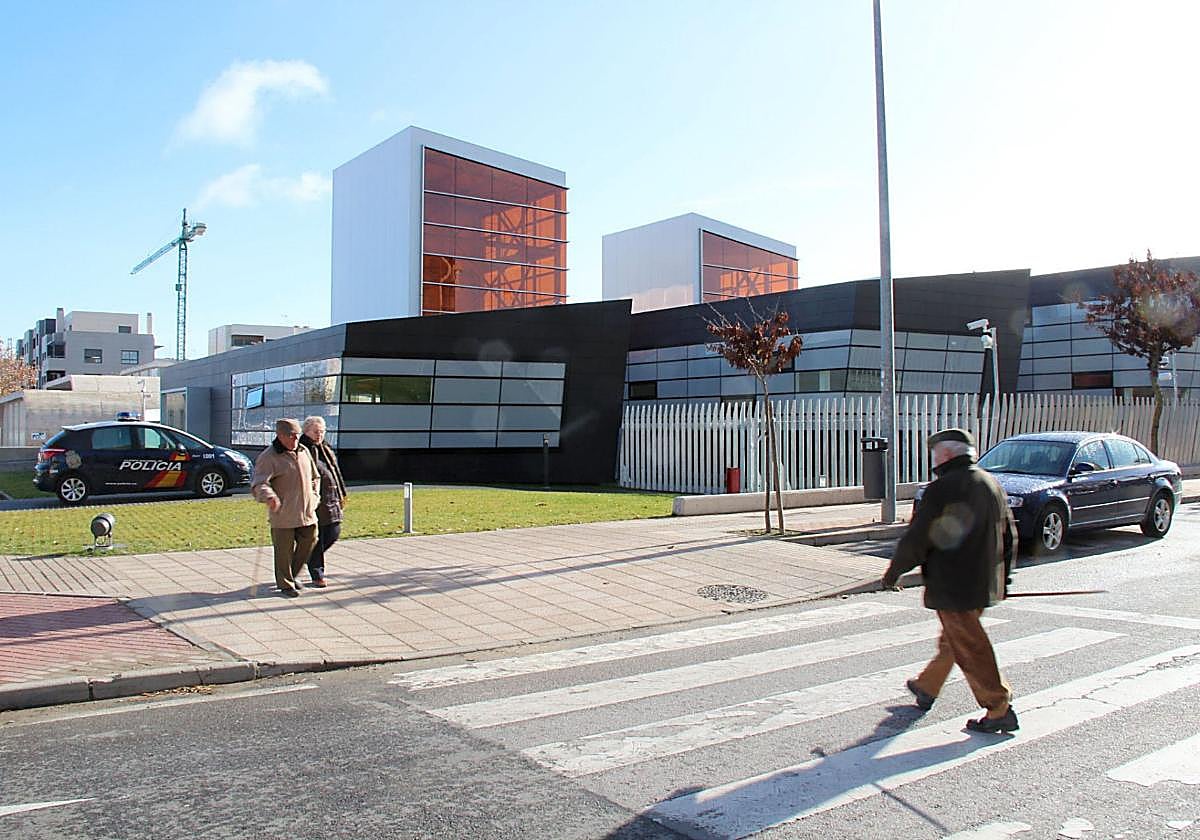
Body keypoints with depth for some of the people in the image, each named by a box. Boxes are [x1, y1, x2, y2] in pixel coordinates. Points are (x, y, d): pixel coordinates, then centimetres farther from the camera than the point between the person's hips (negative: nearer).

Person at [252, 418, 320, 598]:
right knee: (284, 550, 2)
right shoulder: (269, 457, -11)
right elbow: (258, 483, -22)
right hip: (282, 514, -6)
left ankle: (291, 575, 32)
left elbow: (314, 477, 25)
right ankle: (285, 585, 18)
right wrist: (268, 496, -41)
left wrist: (313, 497, 13)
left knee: (309, 542, 11)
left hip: (306, 512, 6)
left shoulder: (303, 452, 11)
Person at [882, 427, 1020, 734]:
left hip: (952, 587, -9)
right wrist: (1002, 577, 25)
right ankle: (926, 689, 38)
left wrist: (894, 572, -2)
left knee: (970, 649, 0)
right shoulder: (992, 485, 8)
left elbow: (916, 539, -15)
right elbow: (1009, 535, 16)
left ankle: (1000, 710, 2)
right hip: (984, 583, 9)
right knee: (951, 639, 21)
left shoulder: (941, 490, -17)